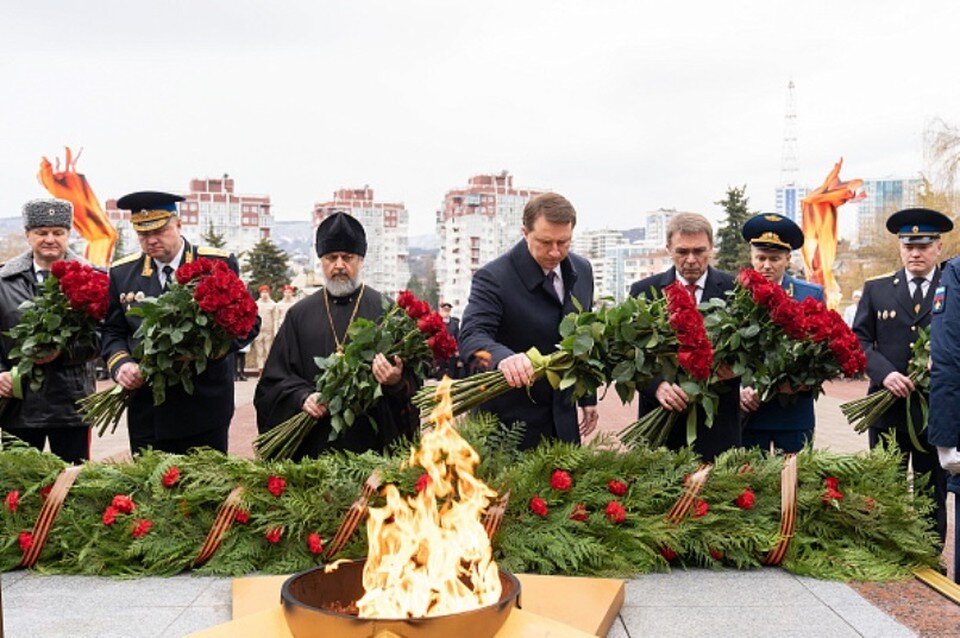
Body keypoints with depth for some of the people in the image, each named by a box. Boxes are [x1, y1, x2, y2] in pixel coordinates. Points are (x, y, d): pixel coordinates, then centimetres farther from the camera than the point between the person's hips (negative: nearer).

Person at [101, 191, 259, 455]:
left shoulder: (219, 264, -1)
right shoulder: (122, 272, 8)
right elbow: (112, 331, 12)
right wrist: (120, 363, -9)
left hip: (205, 408, -2)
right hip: (146, 411, 2)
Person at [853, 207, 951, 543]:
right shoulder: (876, 289, 7)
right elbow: (859, 340, 2)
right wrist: (885, 373, -15)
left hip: (937, 410, -1)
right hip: (887, 409, 1)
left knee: (933, 497, 9)